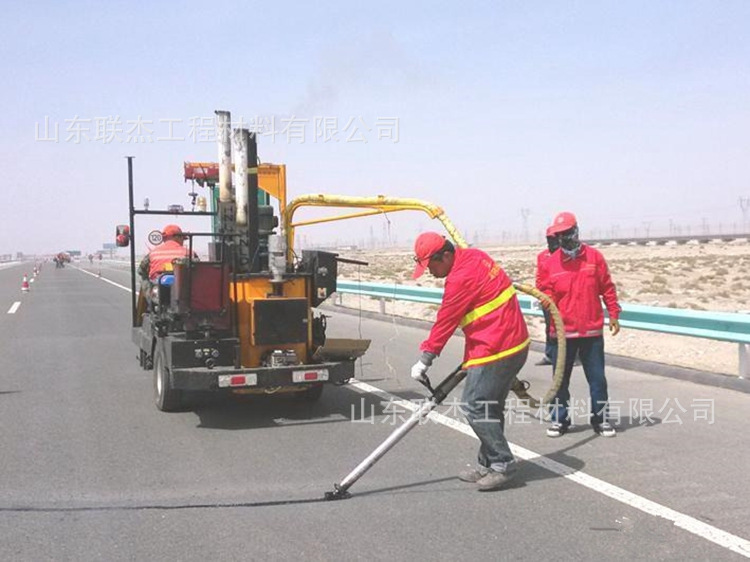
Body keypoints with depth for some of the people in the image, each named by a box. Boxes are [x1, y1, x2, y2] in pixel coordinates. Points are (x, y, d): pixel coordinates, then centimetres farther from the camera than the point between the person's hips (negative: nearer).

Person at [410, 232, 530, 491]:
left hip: (495, 352, -10)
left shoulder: (461, 278, -19)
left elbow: (445, 322, -13)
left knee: (474, 406, -7)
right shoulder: (475, 256, 10)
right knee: (489, 408, 14)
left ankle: (503, 465, 1)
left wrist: (425, 360, -4)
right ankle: (488, 465, 22)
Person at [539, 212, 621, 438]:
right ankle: (559, 419, 21)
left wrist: (613, 314, 2)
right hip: (562, 331, 0)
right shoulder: (551, 262, 0)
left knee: (597, 377, 7)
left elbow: (607, 288, 4)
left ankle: (601, 419, 19)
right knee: (560, 378, 9)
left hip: (592, 330, 0)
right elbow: (547, 293, 3)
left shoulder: (594, 257, 0)